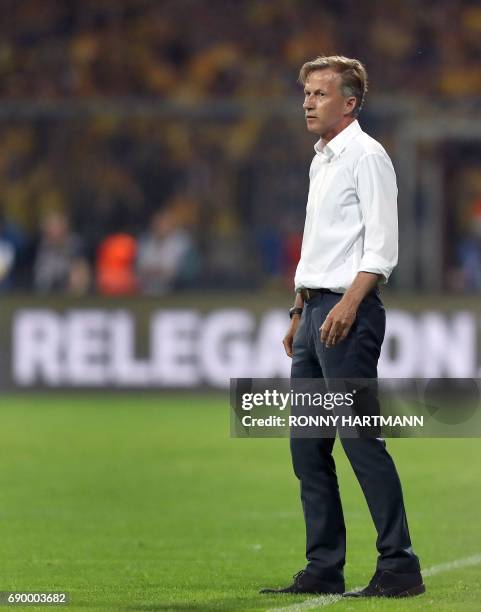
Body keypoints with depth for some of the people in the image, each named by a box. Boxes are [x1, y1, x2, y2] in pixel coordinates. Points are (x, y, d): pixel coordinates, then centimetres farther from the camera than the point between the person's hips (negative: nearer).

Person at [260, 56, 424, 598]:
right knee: (307, 448, 7)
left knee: (361, 441, -11)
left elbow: (381, 247, -16)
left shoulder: (365, 156, -8)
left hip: (348, 313, -9)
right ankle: (324, 568, 11)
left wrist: (348, 303, -24)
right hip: (314, 310, 9)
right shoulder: (321, 161, 20)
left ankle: (399, 567, -9)